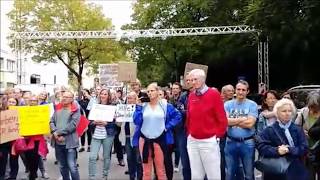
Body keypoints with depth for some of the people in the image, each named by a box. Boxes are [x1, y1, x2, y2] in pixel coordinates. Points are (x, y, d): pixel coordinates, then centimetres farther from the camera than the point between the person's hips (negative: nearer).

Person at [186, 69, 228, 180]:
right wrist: (189, 133, 8)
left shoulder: (214, 94, -6)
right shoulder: (191, 96, 8)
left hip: (209, 141, -5)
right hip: (192, 141, 5)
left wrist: (217, 135, -5)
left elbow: (222, 118, -6)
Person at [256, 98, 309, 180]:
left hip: (295, 171, 2)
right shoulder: (269, 130, -2)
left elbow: (304, 148, -2)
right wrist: (277, 151, -24)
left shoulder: (297, 130, 6)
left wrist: (289, 150, -17)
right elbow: (261, 146, -12)